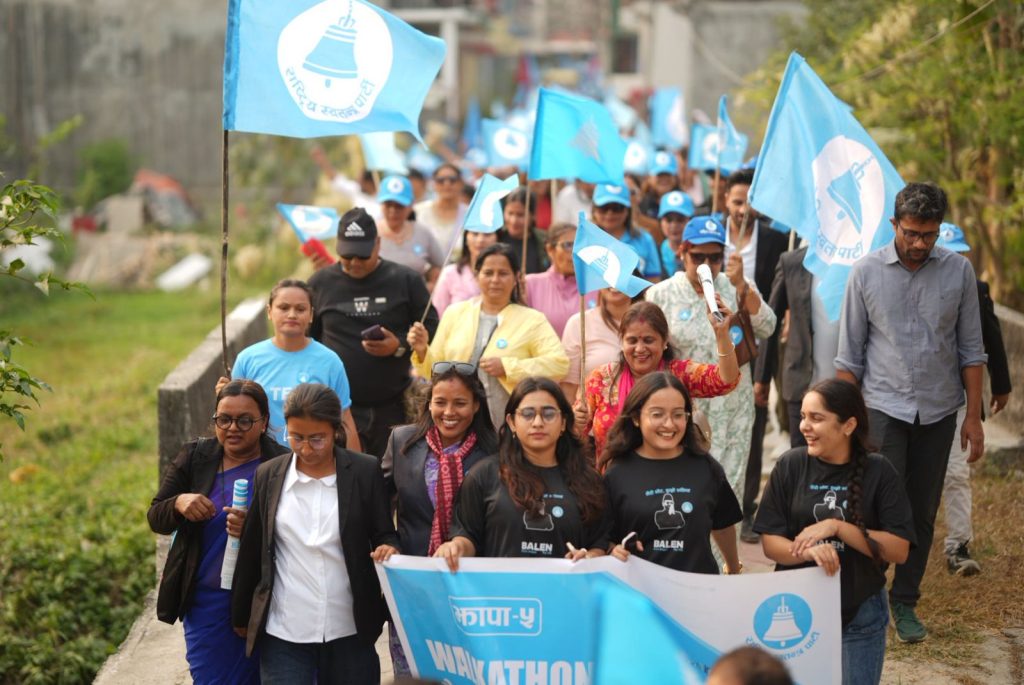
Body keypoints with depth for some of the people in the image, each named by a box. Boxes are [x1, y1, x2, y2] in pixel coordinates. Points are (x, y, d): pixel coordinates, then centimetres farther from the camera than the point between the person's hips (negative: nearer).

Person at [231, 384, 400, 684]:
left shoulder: (365, 472, -2)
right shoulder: (269, 475, 3)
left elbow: (385, 535, 4)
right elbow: (251, 552, 10)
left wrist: (389, 549, -20)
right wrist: (241, 617, 16)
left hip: (349, 633, 0)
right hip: (283, 636, 1)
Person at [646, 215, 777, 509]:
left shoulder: (739, 290, 7)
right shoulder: (660, 295, 3)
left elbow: (766, 327, -8)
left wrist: (741, 286, -18)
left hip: (732, 410, 2)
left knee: (729, 495, 3)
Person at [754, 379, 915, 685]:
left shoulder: (878, 472, -8)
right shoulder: (790, 466, -6)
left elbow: (899, 550, -12)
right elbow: (770, 543, -6)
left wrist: (837, 527, -21)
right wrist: (809, 551, -26)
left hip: (859, 617, -1)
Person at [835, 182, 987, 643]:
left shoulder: (959, 271, 0)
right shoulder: (866, 272, -4)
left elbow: (970, 349, 5)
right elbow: (849, 354, 1)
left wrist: (974, 416, 2)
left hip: (938, 410, 2)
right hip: (883, 408, -2)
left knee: (922, 513, 7)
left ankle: (904, 603, 19)